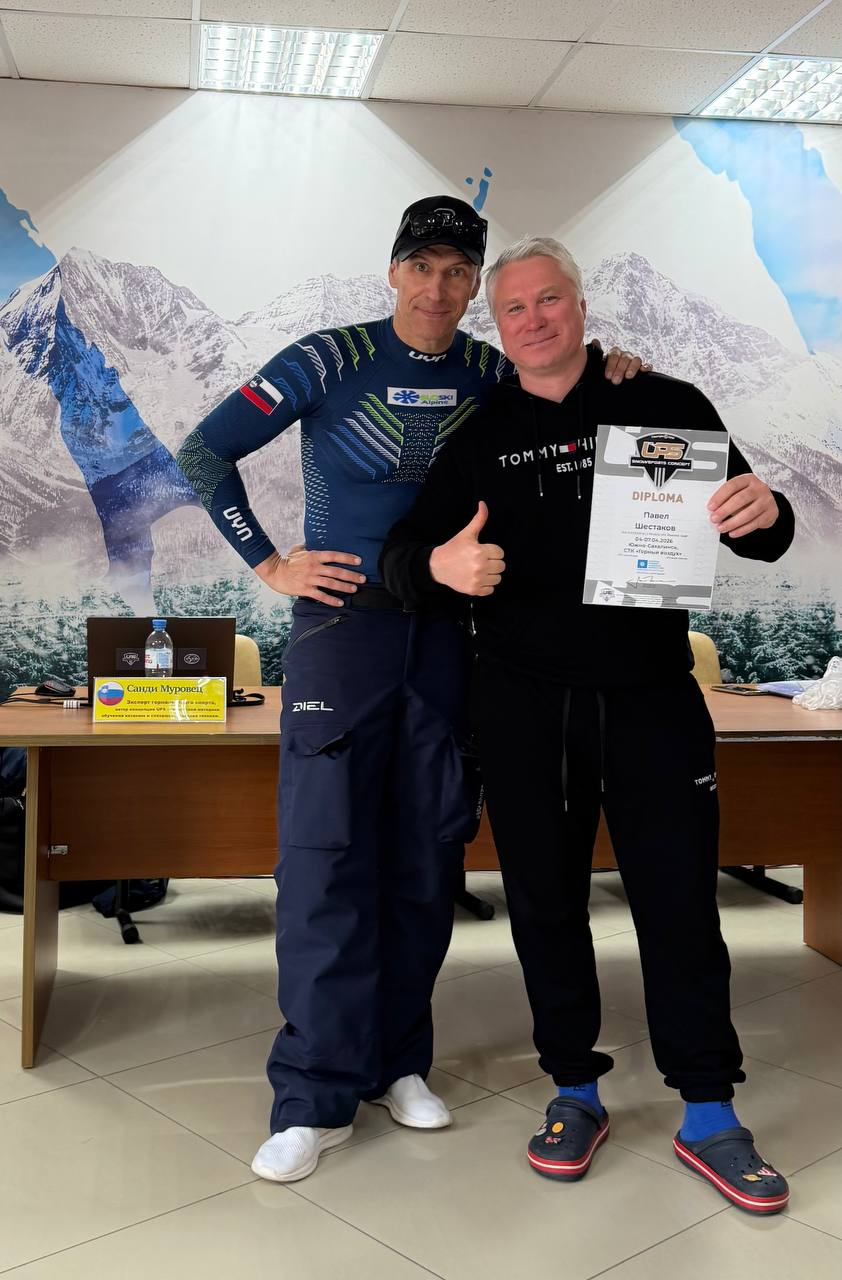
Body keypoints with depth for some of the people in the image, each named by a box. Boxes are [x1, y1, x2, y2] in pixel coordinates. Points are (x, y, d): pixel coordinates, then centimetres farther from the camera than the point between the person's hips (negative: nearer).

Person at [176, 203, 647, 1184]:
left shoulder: (487, 374, 7)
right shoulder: (331, 361, -5)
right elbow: (205, 452, -3)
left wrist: (603, 369, 1)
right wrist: (268, 564, -7)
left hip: (443, 632, 4)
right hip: (343, 623, -4)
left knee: (427, 856, 8)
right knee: (327, 853, -5)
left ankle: (396, 1063, 24)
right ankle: (315, 1096, 7)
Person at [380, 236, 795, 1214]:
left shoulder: (666, 407, 2)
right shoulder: (478, 438, 6)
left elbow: (760, 537, 4)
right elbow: (399, 559, 3)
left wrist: (763, 512, -20)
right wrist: (438, 565, -21)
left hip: (652, 695, -1)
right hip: (523, 707, 2)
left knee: (680, 903, 4)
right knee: (545, 901, 11)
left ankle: (708, 1116, 21)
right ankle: (576, 1093, 29)